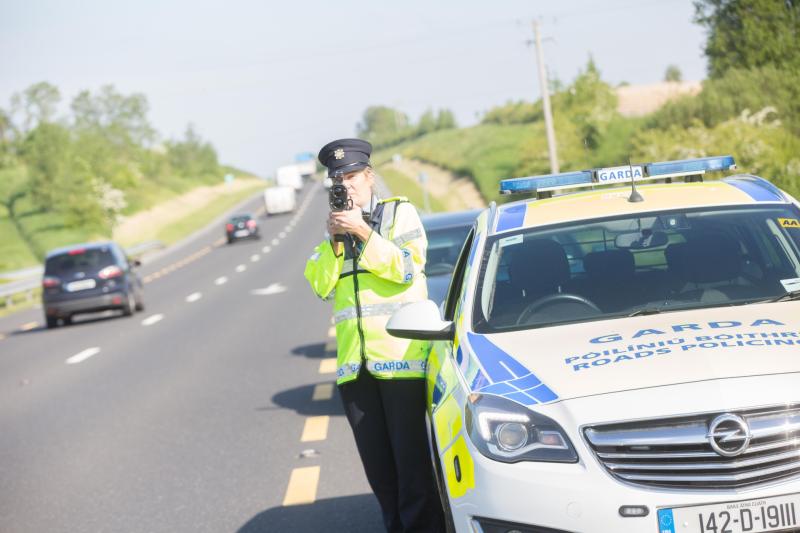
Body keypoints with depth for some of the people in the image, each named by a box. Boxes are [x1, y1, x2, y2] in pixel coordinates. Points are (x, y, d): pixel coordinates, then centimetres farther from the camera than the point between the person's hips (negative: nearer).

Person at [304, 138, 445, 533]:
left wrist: (363, 234, -13)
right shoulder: (337, 225, 18)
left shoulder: (399, 212, 5)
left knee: (412, 458, -7)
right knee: (377, 465, 7)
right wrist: (334, 241, -5)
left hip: (401, 355, -5)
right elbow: (320, 285, 8)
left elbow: (408, 269, -9)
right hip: (353, 362, 5)